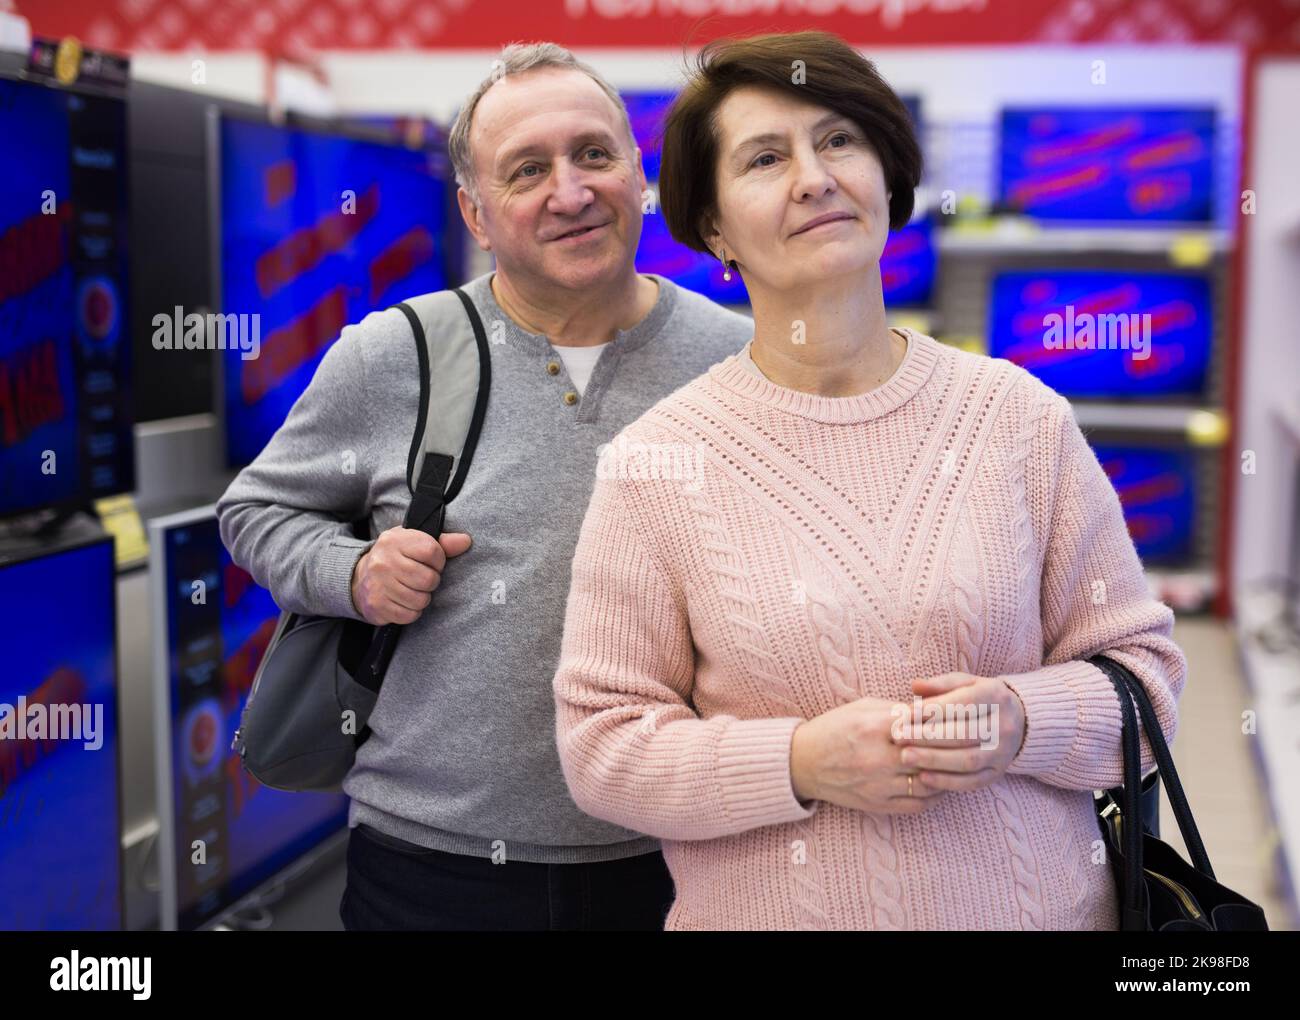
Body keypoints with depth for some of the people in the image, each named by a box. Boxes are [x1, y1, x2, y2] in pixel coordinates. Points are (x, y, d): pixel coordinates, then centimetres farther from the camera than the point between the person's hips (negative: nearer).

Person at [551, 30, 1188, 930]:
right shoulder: (654, 466, -9)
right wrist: (799, 762, -20)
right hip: (767, 908, -1)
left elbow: (1141, 663, 1)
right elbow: (600, 742, -7)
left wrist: (1019, 723, -18)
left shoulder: (1024, 419, -5)